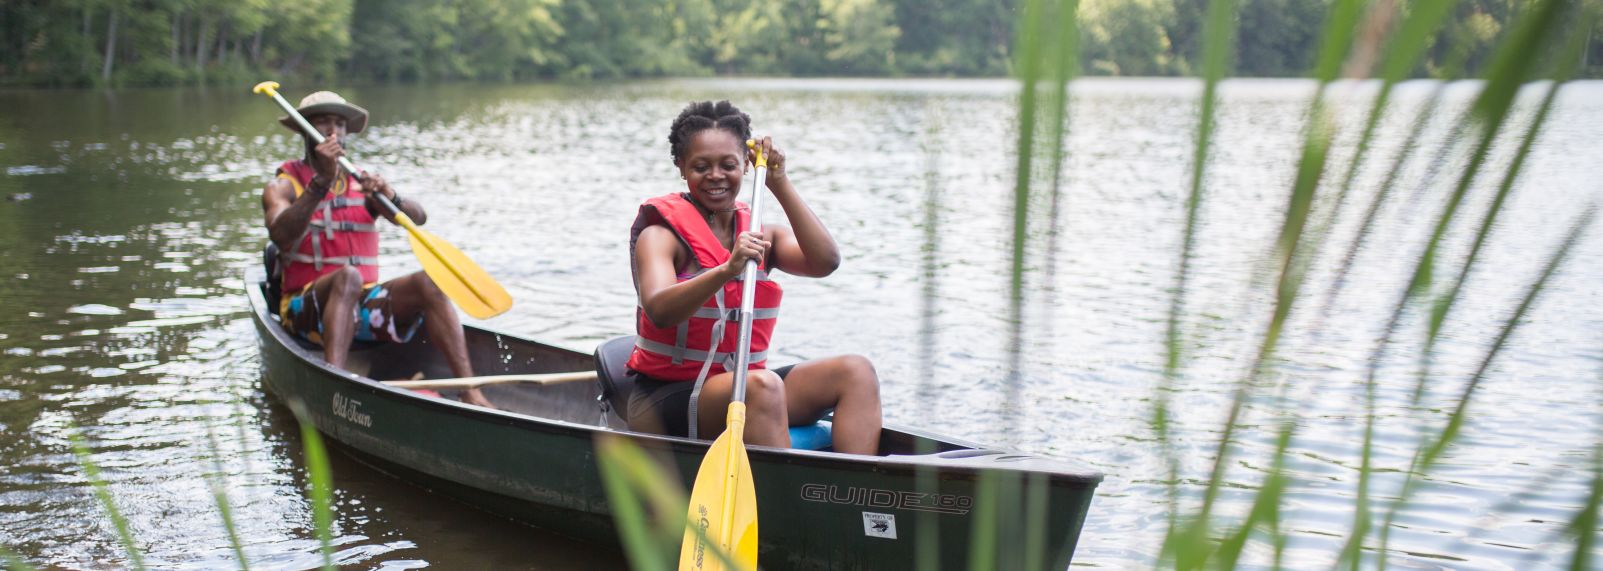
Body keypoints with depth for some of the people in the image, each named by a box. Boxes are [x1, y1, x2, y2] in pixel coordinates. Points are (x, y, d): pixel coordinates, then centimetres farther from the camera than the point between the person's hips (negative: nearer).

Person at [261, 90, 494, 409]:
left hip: (364, 306, 3)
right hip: (307, 309, -3)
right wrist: (322, 182, -24)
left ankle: (470, 393, -36)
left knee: (426, 282, -23)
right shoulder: (284, 186, 6)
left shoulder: (362, 184, 16)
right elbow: (281, 235, -18)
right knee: (347, 276, -35)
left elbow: (418, 218, -1)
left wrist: (389, 197, -23)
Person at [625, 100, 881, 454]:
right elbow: (659, 311, -24)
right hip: (667, 397, -6)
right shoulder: (661, 234, -5)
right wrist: (726, 270, -39)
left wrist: (780, 185, -11)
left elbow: (825, 262, -8)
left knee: (856, 372, -14)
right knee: (764, 385, -34)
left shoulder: (761, 236, 11)